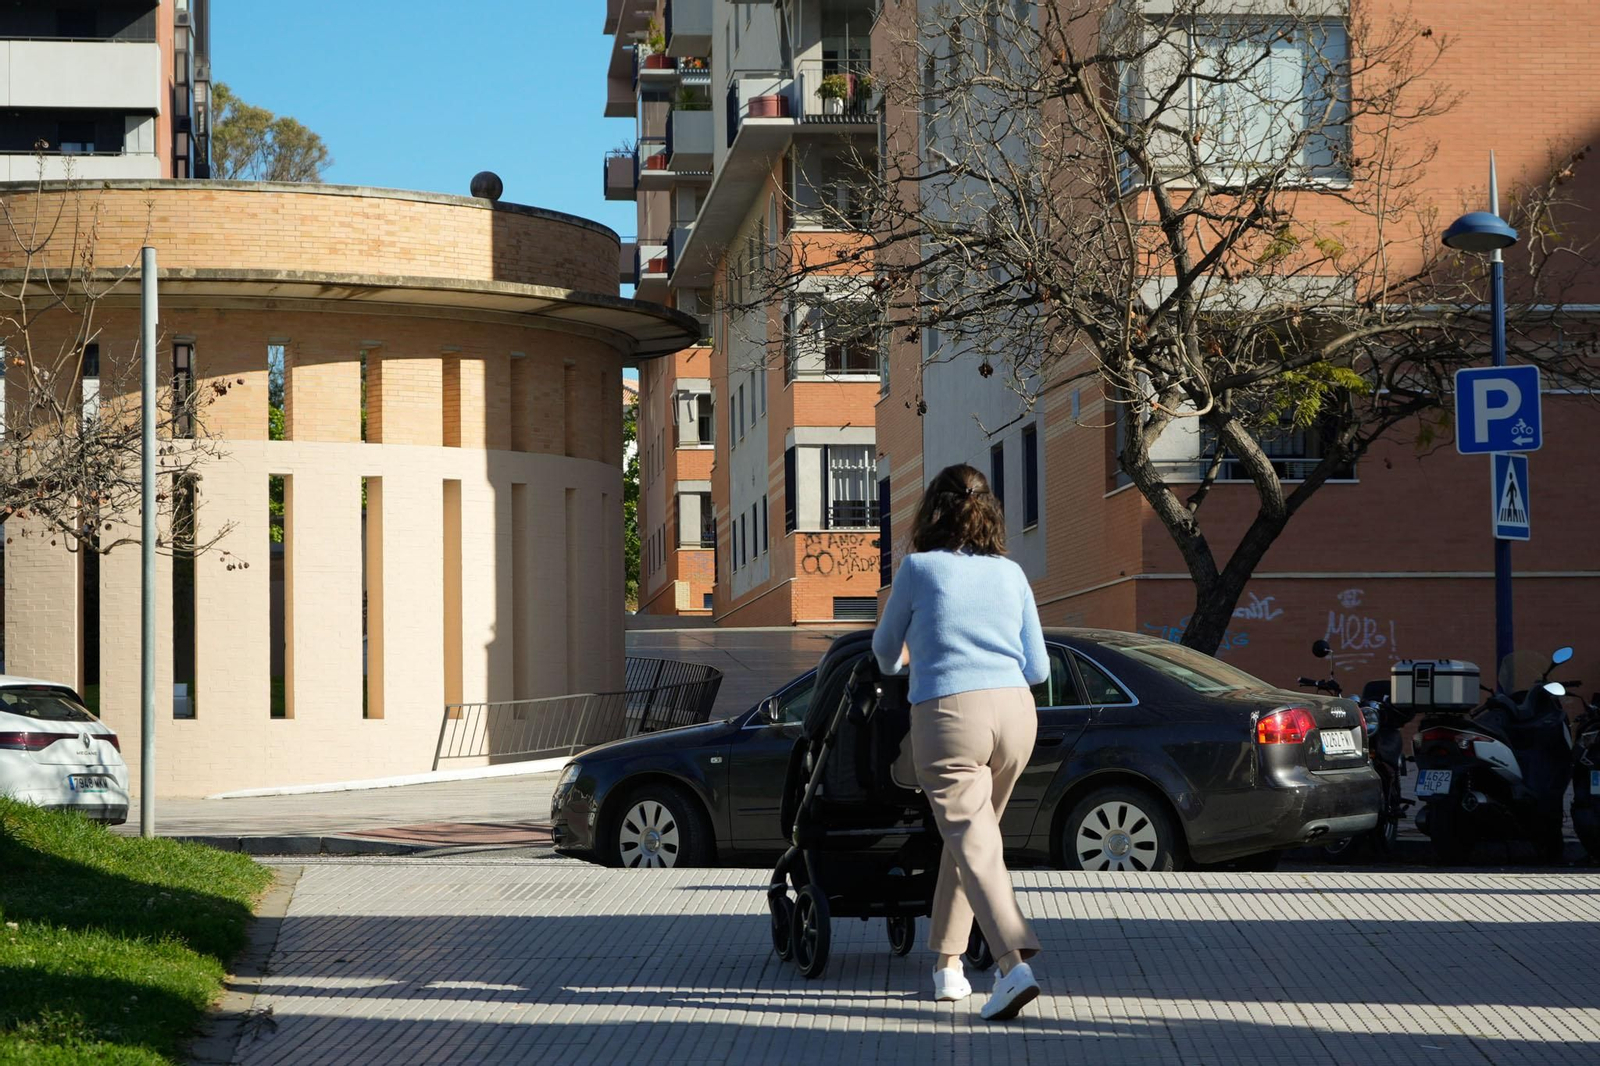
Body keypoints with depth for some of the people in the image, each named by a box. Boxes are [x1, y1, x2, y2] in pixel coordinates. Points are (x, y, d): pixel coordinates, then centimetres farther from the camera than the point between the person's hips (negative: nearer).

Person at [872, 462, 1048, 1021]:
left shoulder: (920, 568, 2)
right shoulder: (1011, 574, 11)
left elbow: (886, 650, 17)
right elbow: (1038, 668, 14)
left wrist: (899, 662, 42)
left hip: (949, 715, -5)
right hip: (1015, 712, 5)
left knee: (974, 844, -9)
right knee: (969, 835, 20)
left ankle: (1015, 962, -27)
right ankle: (947, 963, 26)